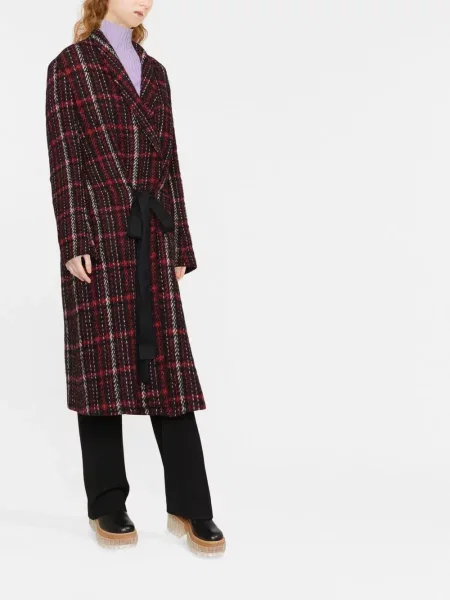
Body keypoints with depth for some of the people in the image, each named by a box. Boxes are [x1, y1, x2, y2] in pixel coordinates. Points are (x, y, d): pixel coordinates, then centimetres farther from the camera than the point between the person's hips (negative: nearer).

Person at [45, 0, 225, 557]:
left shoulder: (155, 72, 19)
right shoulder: (70, 64, 4)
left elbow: (170, 161, 15)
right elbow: (64, 160, -4)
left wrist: (180, 244, 10)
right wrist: (73, 242, -13)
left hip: (152, 237, 5)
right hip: (99, 233, -4)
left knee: (169, 362, 1)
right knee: (104, 362, -1)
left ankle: (189, 507, 6)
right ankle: (107, 506, 11)